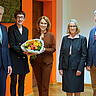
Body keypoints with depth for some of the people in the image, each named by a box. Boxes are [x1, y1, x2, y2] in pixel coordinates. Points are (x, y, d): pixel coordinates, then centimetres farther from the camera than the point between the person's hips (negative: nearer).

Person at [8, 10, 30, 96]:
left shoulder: (26, 30, 13)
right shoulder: (11, 28, -5)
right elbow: (12, 44, -11)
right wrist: (22, 52, -18)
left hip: (23, 58, 5)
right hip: (14, 58, -5)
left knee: (22, 81, 10)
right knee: (13, 81, 0)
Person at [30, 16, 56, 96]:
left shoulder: (51, 35, 0)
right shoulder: (36, 35, 9)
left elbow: (53, 49, -3)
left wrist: (44, 49, -18)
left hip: (46, 62, -3)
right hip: (36, 62, 4)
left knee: (45, 85, -2)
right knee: (39, 84, 12)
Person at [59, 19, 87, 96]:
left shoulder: (82, 39, -2)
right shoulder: (65, 38, 8)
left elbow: (84, 55, -5)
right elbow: (61, 54, 8)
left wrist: (80, 69, -12)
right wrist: (60, 68, 2)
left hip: (77, 68, -3)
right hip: (66, 68, 3)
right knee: (68, 90, 8)